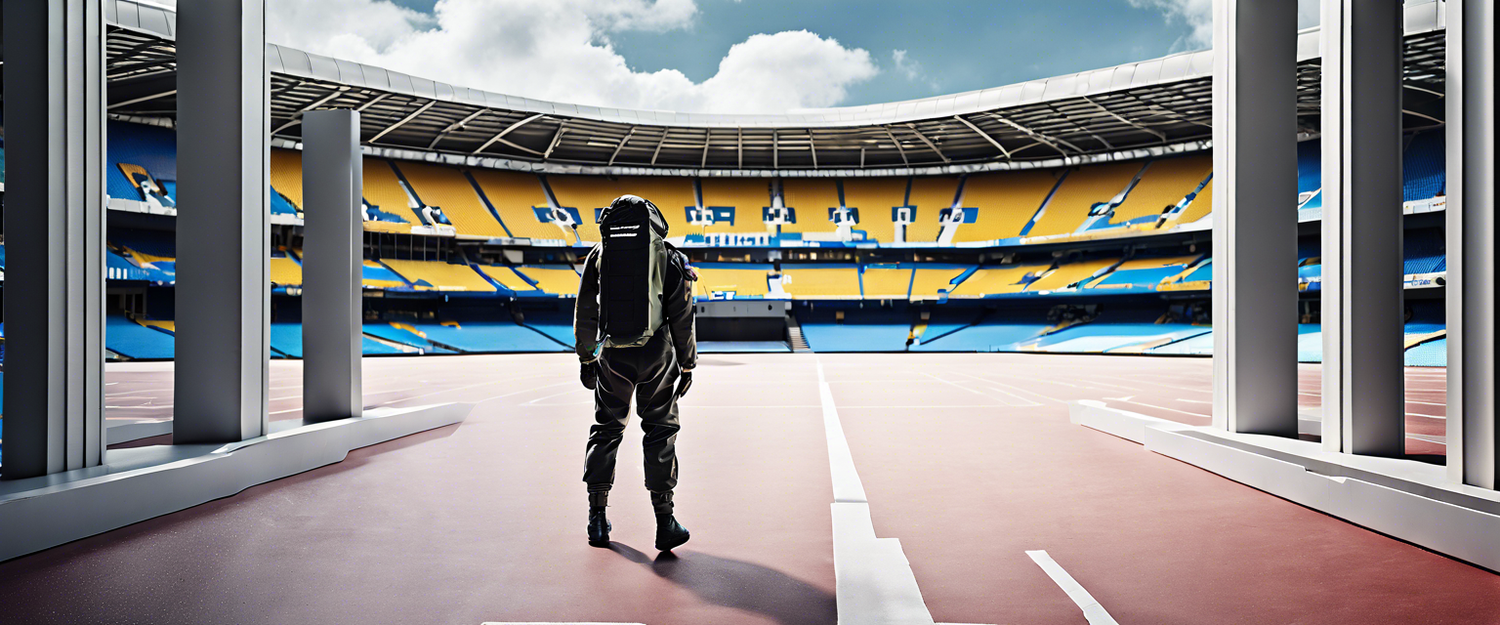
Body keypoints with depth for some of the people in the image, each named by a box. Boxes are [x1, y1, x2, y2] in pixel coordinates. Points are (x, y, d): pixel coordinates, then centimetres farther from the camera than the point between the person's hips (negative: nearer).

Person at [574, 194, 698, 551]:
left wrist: (585, 359, 16)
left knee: (606, 430, 15)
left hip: (613, 356, 2)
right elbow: (682, 318, 1)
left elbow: (585, 313, 8)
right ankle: (665, 523, 8)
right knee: (660, 431, 7)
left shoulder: (598, 255, 7)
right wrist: (687, 364, 9)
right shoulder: (669, 258, 3)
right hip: (656, 354, -1)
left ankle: (597, 520, 18)